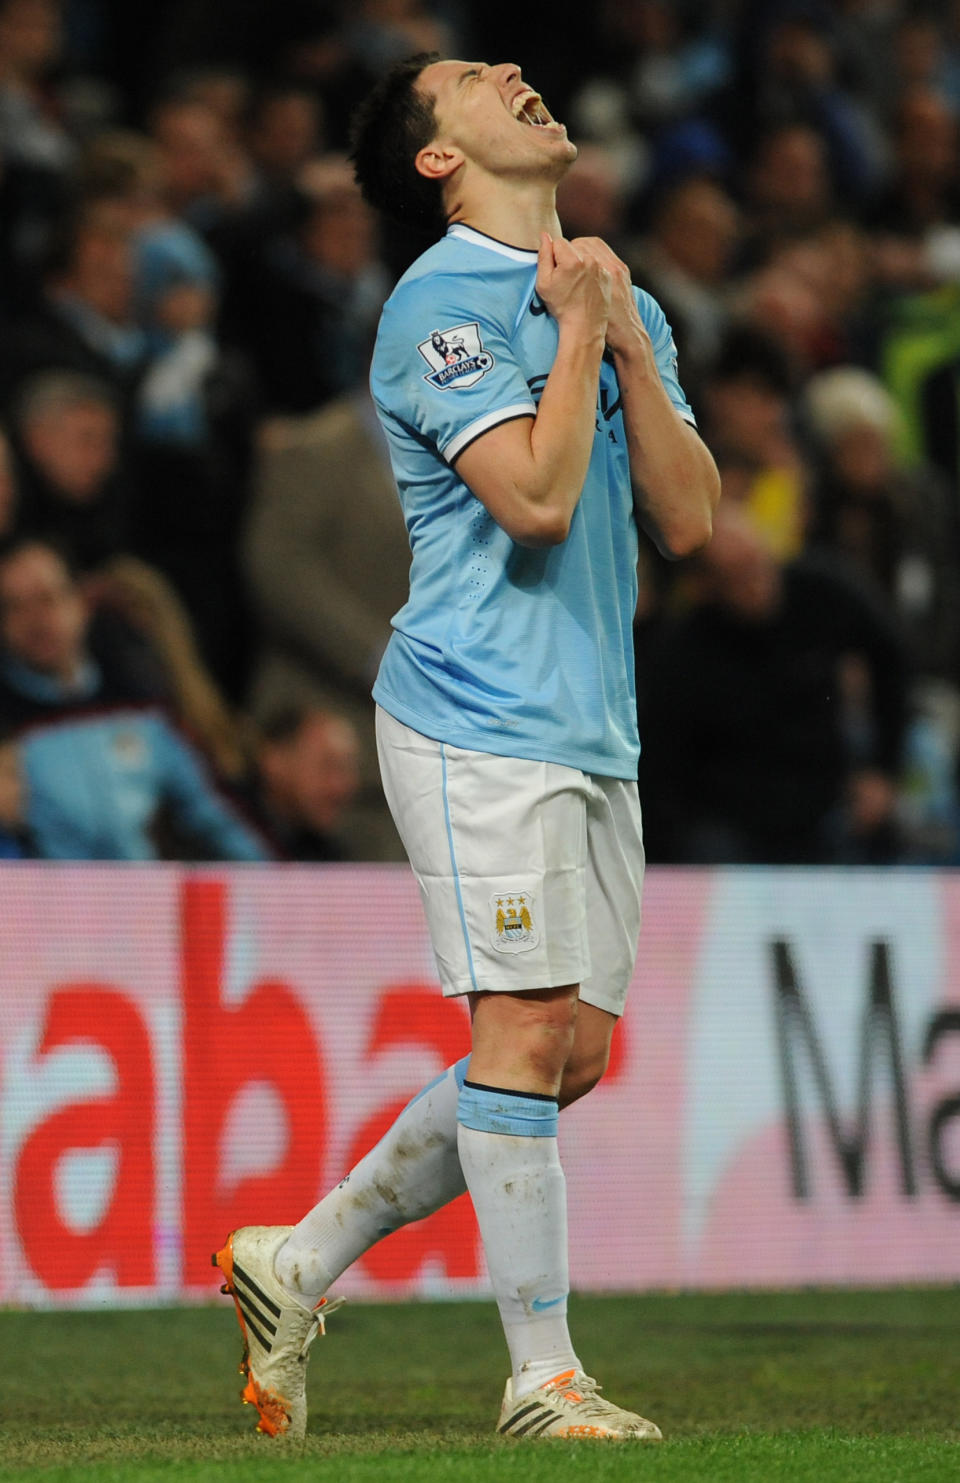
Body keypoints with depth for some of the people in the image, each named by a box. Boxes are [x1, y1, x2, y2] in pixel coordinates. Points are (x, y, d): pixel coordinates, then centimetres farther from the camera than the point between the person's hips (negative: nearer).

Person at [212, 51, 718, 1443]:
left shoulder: (623, 302, 17)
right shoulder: (437, 302, -7)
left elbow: (689, 519, 7)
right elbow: (537, 495, -19)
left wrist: (626, 339, -2)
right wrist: (580, 330, -9)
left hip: (596, 729, 8)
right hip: (480, 720, -8)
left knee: (572, 1050, 7)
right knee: (529, 1030, -10)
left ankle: (300, 1262, 18)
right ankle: (543, 1376, -4)